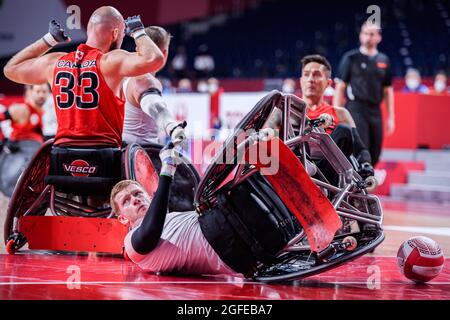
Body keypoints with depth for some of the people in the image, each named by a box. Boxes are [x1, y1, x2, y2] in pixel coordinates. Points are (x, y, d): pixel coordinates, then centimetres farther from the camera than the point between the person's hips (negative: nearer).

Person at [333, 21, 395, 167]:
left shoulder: (384, 61, 13)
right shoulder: (351, 58, 1)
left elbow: (388, 91, 16)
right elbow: (340, 87, 0)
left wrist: (391, 118, 11)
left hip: (375, 111, 5)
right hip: (355, 110, -5)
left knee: (374, 155, 5)